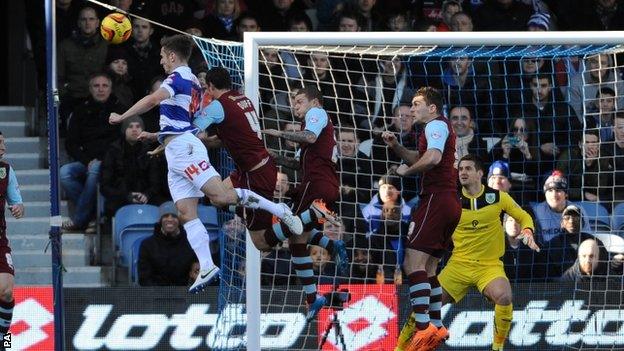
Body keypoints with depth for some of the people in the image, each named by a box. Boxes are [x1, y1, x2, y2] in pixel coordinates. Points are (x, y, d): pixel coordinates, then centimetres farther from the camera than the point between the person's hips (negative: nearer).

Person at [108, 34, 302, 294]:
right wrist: (154, 136, 40)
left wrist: (121, 117, -13)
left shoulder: (178, 77, -5)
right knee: (186, 213, -1)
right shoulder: (192, 83, 25)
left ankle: (278, 210, -13)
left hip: (184, 148, -10)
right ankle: (206, 267, -9)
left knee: (220, 197, -18)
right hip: (176, 155, 10)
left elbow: (153, 100, -21)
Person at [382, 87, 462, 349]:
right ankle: (436, 326, 12)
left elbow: (433, 157, -24)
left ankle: (422, 327, -27)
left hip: (436, 199, -11)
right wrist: (395, 146, 15)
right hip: (449, 202, 11)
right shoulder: (441, 127, 25)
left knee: (413, 263, -17)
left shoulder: (436, 125, -6)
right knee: (428, 268, 14)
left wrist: (406, 170, -11)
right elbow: (419, 159, 29)